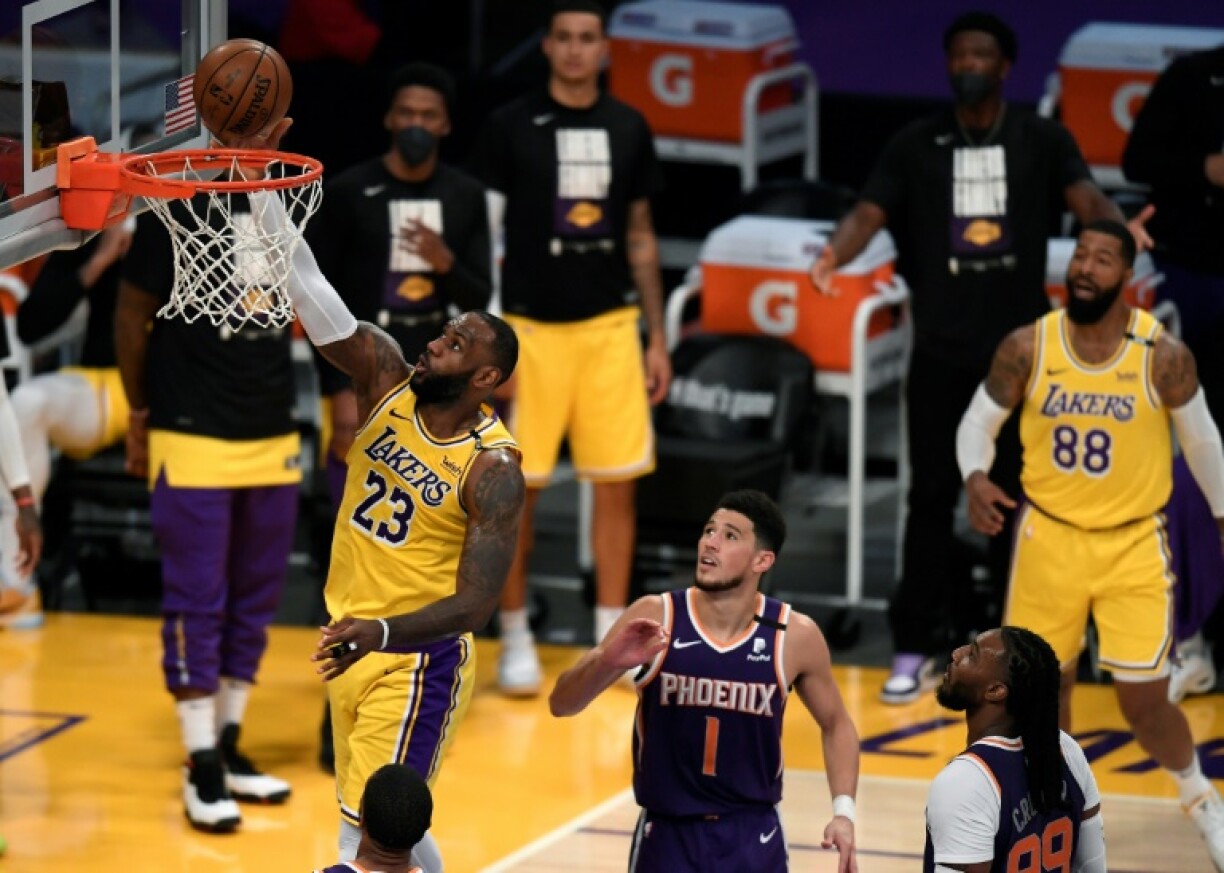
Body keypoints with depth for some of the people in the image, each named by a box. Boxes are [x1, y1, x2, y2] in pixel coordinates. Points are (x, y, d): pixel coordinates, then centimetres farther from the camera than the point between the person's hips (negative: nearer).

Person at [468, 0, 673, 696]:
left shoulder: (628, 128, 7)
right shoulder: (512, 127, -4)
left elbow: (640, 238, 13)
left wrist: (657, 337, 10)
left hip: (610, 325, 3)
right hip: (530, 325, -3)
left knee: (618, 483, 3)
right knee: (515, 488, 0)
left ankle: (611, 639, 13)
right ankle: (516, 640, 12)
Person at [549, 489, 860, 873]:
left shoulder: (795, 636, -7)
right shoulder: (655, 618, -10)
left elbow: (836, 724, 10)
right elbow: (561, 704, -9)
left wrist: (844, 810, -3)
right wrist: (607, 661, -29)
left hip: (753, 839, 0)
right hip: (668, 837, 0)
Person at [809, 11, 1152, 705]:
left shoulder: (1043, 141, 3)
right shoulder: (916, 146, 5)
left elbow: (1084, 197, -14)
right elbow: (871, 212, -5)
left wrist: (1116, 230, -38)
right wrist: (836, 252, -28)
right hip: (942, 352, 0)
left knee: (1016, 498, 5)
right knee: (931, 498, 1)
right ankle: (916, 650, 6)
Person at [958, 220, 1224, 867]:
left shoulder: (1162, 355, -13)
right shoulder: (1027, 348, -10)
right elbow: (978, 421, 3)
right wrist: (975, 478, -17)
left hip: (1134, 545, -2)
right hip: (1050, 535, 2)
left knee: (1144, 703, -4)